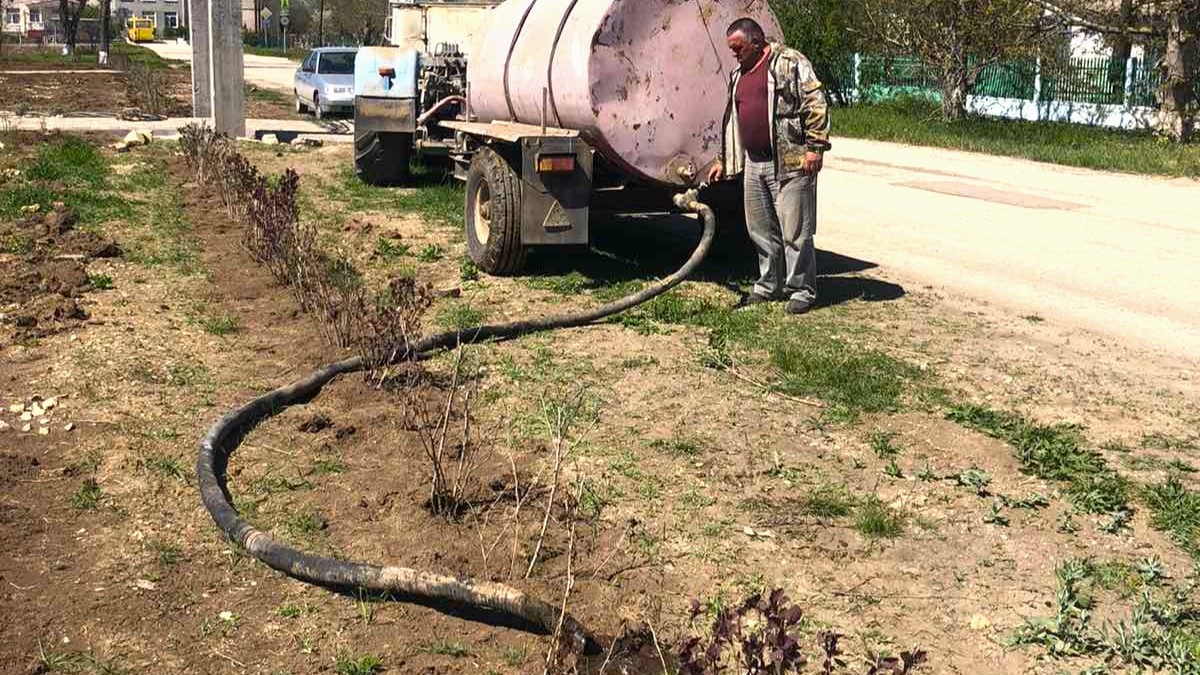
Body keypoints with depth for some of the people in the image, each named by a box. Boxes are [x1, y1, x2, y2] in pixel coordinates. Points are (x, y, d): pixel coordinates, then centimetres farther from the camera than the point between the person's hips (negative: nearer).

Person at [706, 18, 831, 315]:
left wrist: (815, 147, -17)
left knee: (795, 231, -3)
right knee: (761, 230, 13)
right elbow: (732, 120, 27)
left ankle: (801, 290, 5)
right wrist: (724, 160, 27)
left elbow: (816, 104, -12)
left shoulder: (789, 62, -5)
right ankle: (769, 286, 24)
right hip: (754, 164, 8)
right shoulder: (739, 75, 20)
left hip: (790, 162, -8)